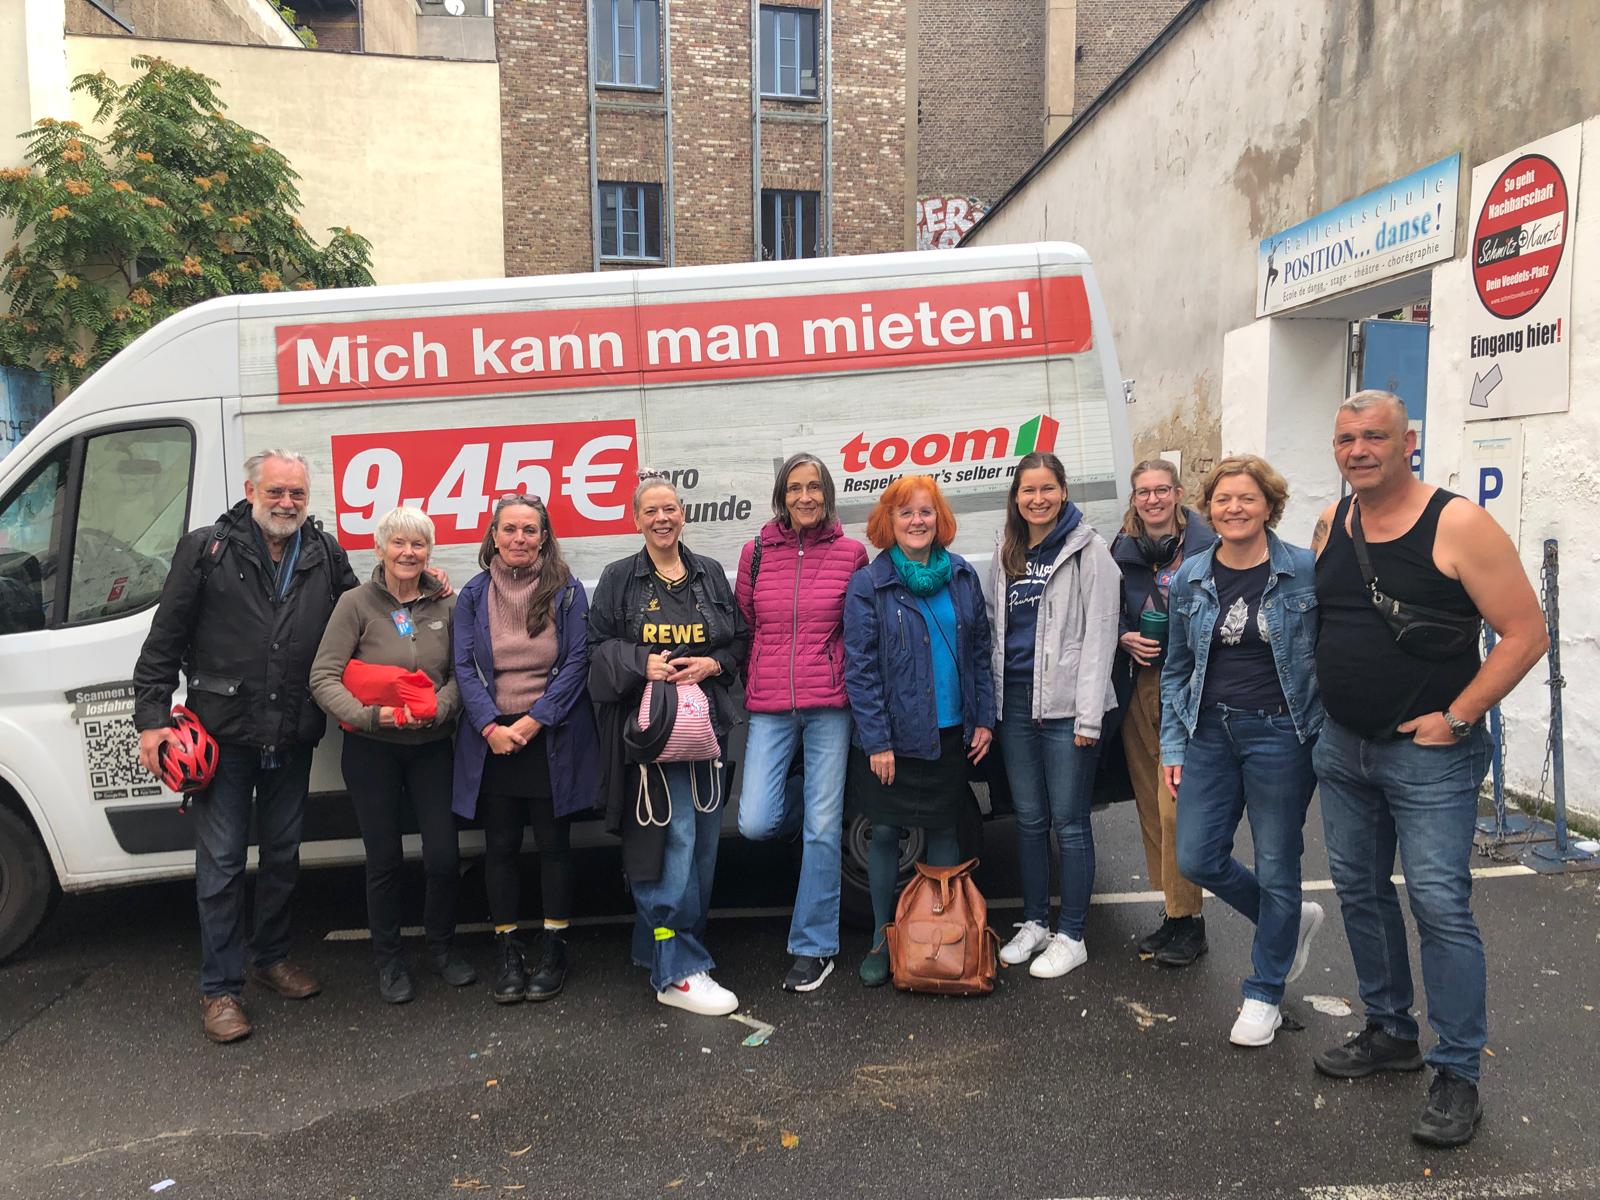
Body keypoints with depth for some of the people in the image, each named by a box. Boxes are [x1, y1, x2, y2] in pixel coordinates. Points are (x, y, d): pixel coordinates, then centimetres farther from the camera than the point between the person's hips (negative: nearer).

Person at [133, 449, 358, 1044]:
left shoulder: (326, 554, 6)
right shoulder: (206, 549, -4)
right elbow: (164, 640, -2)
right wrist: (151, 718, -7)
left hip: (292, 737, 4)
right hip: (223, 732, -3)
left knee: (283, 854, 16)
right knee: (221, 861, 2)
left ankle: (273, 957, 35)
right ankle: (220, 988, 15)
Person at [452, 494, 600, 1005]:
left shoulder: (567, 591, -1)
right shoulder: (474, 595, 5)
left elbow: (576, 662, -6)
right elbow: (465, 666, 1)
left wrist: (533, 722, -13)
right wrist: (490, 727, -13)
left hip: (551, 738, -2)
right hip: (492, 738, 2)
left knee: (553, 844, 6)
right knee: (500, 847, 7)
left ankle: (553, 949, 19)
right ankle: (508, 953, 18)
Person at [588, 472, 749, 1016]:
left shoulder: (711, 574, 12)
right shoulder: (619, 579, 4)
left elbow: (741, 639, 13)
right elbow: (598, 647, 3)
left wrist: (713, 664, -7)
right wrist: (642, 663, -14)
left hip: (705, 720, 4)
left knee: (703, 839, 7)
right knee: (671, 838, -10)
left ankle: (660, 946, 24)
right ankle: (678, 971, -4)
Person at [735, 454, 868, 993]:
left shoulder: (850, 553, 2)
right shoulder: (756, 554, 6)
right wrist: (753, 686, 13)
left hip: (829, 705, -1)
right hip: (769, 707, 2)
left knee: (823, 827, 1)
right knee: (756, 823, -7)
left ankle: (814, 948, 16)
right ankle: (803, 809, 31)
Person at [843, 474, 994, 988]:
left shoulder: (963, 576, 4)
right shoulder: (868, 585, -7)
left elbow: (980, 651, 10)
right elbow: (859, 669, -9)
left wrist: (984, 717, 5)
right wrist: (876, 741, -13)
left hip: (950, 733, 3)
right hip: (892, 735, -3)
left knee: (944, 830, 12)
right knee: (885, 832, 7)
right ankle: (882, 939, 22)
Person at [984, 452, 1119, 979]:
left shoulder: (1087, 549, -4)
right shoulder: (1006, 554, 13)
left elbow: (1099, 633, -9)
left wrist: (1089, 715, -14)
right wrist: (989, 704, 10)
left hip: (1065, 703, -5)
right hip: (1015, 701, 6)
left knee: (1068, 822, 1)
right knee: (1029, 819, 13)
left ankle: (1071, 937, 14)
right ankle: (1034, 924, 26)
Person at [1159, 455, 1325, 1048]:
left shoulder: (1305, 572, -7)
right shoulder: (1190, 577, 4)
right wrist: (1173, 745, 7)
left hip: (1280, 733, -4)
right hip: (1210, 732, 4)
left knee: (1275, 867, 6)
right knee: (1196, 859, 6)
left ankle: (1265, 991, 27)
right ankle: (1293, 920, 34)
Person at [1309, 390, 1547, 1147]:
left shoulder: (1458, 525, -13)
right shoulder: (1330, 525, 5)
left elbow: (1526, 633, -13)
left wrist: (1455, 717, -15)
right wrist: (1320, 700, 10)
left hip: (1430, 754, -6)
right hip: (1342, 747, 6)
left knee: (1440, 905, -4)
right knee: (1359, 890, 14)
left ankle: (1457, 1074, 11)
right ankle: (1390, 1033, 32)